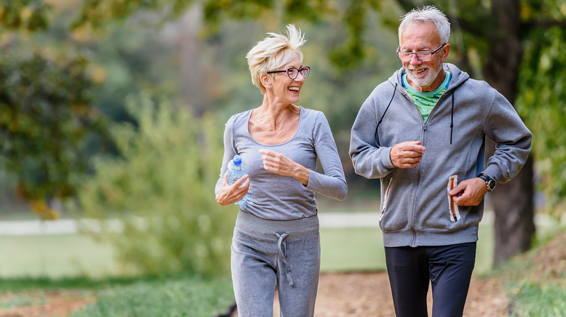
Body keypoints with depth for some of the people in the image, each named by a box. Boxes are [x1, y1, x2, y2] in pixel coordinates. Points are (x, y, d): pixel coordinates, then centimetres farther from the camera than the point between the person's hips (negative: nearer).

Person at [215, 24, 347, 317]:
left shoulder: (313, 123, -5)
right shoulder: (237, 127, -1)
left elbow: (340, 188, -9)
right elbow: (224, 180, 14)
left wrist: (297, 172, -26)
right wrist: (223, 197, -9)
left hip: (301, 243, 0)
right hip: (251, 244, 0)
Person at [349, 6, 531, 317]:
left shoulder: (478, 97, -4)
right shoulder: (383, 98, 0)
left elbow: (518, 142, 10)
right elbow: (359, 155, 7)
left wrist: (486, 179, -5)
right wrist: (389, 158, -15)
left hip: (454, 239, -3)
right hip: (399, 236, 3)